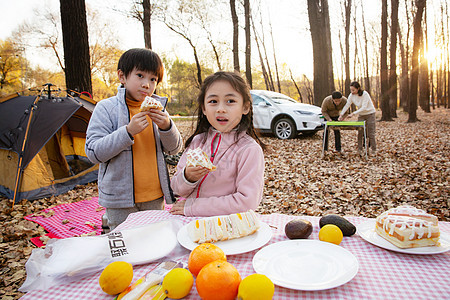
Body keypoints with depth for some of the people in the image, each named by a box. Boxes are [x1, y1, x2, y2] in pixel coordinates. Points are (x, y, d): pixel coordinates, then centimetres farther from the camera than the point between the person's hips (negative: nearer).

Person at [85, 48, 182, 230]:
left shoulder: (157, 108, 4)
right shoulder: (106, 108, -8)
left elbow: (174, 149, 3)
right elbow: (94, 153, -14)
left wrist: (166, 126, -17)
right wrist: (128, 131, -25)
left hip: (155, 198, 4)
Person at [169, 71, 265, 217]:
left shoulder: (250, 149, -11)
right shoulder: (197, 141, 3)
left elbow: (247, 202, -18)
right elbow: (177, 189, 7)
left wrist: (192, 206, -15)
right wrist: (188, 177, -16)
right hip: (187, 223, 4)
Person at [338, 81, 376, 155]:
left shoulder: (365, 94, -26)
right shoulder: (351, 95, -11)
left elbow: (364, 108, -30)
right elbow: (347, 105, -9)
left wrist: (353, 113, -36)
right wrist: (341, 115, -21)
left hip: (370, 113, -5)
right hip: (361, 115, 5)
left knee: (370, 133, -3)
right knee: (360, 132, 0)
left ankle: (374, 150, 8)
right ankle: (360, 149, 7)